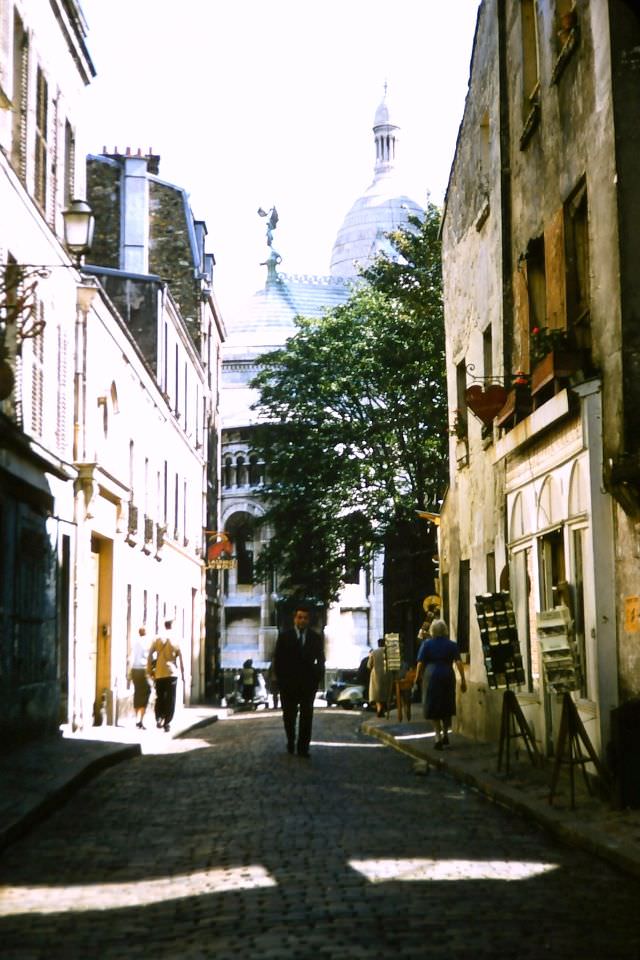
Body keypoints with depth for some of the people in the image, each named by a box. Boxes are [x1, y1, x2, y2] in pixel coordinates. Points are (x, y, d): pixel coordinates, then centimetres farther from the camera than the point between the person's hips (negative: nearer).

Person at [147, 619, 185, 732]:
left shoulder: (157, 639, 0)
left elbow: (150, 656, -4)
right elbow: (181, 660, 1)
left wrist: (150, 670, 3)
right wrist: (183, 676, 9)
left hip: (159, 673, 1)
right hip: (172, 673, -1)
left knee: (159, 698, 13)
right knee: (170, 700, 3)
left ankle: (159, 718, -4)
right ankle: (167, 723, -1)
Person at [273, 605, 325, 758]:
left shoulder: (316, 638, 6)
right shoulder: (284, 636, 3)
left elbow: (320, 661, 9)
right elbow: (278, 659, 2)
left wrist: (317, 679, -1)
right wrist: (281, 679, -4)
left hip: (308, 683, 0)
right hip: (288, 683, 0)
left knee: (306, 716, -4)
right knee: (289, 715, 7)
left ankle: (303, 747, -2)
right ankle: (290, 741, 27)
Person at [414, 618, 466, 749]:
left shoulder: (427, 644, 0)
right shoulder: (452, 645, 3)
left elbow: (420, 663, -5)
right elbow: (458, 662, -6)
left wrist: (417, 679, 3)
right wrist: (463, 680, -7)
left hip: (434, 676, -2)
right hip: (449, 676, 2)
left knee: (434, 709, 3)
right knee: (447, 707, 18)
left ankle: (438, 737, -10)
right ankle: (445, 734, 26)